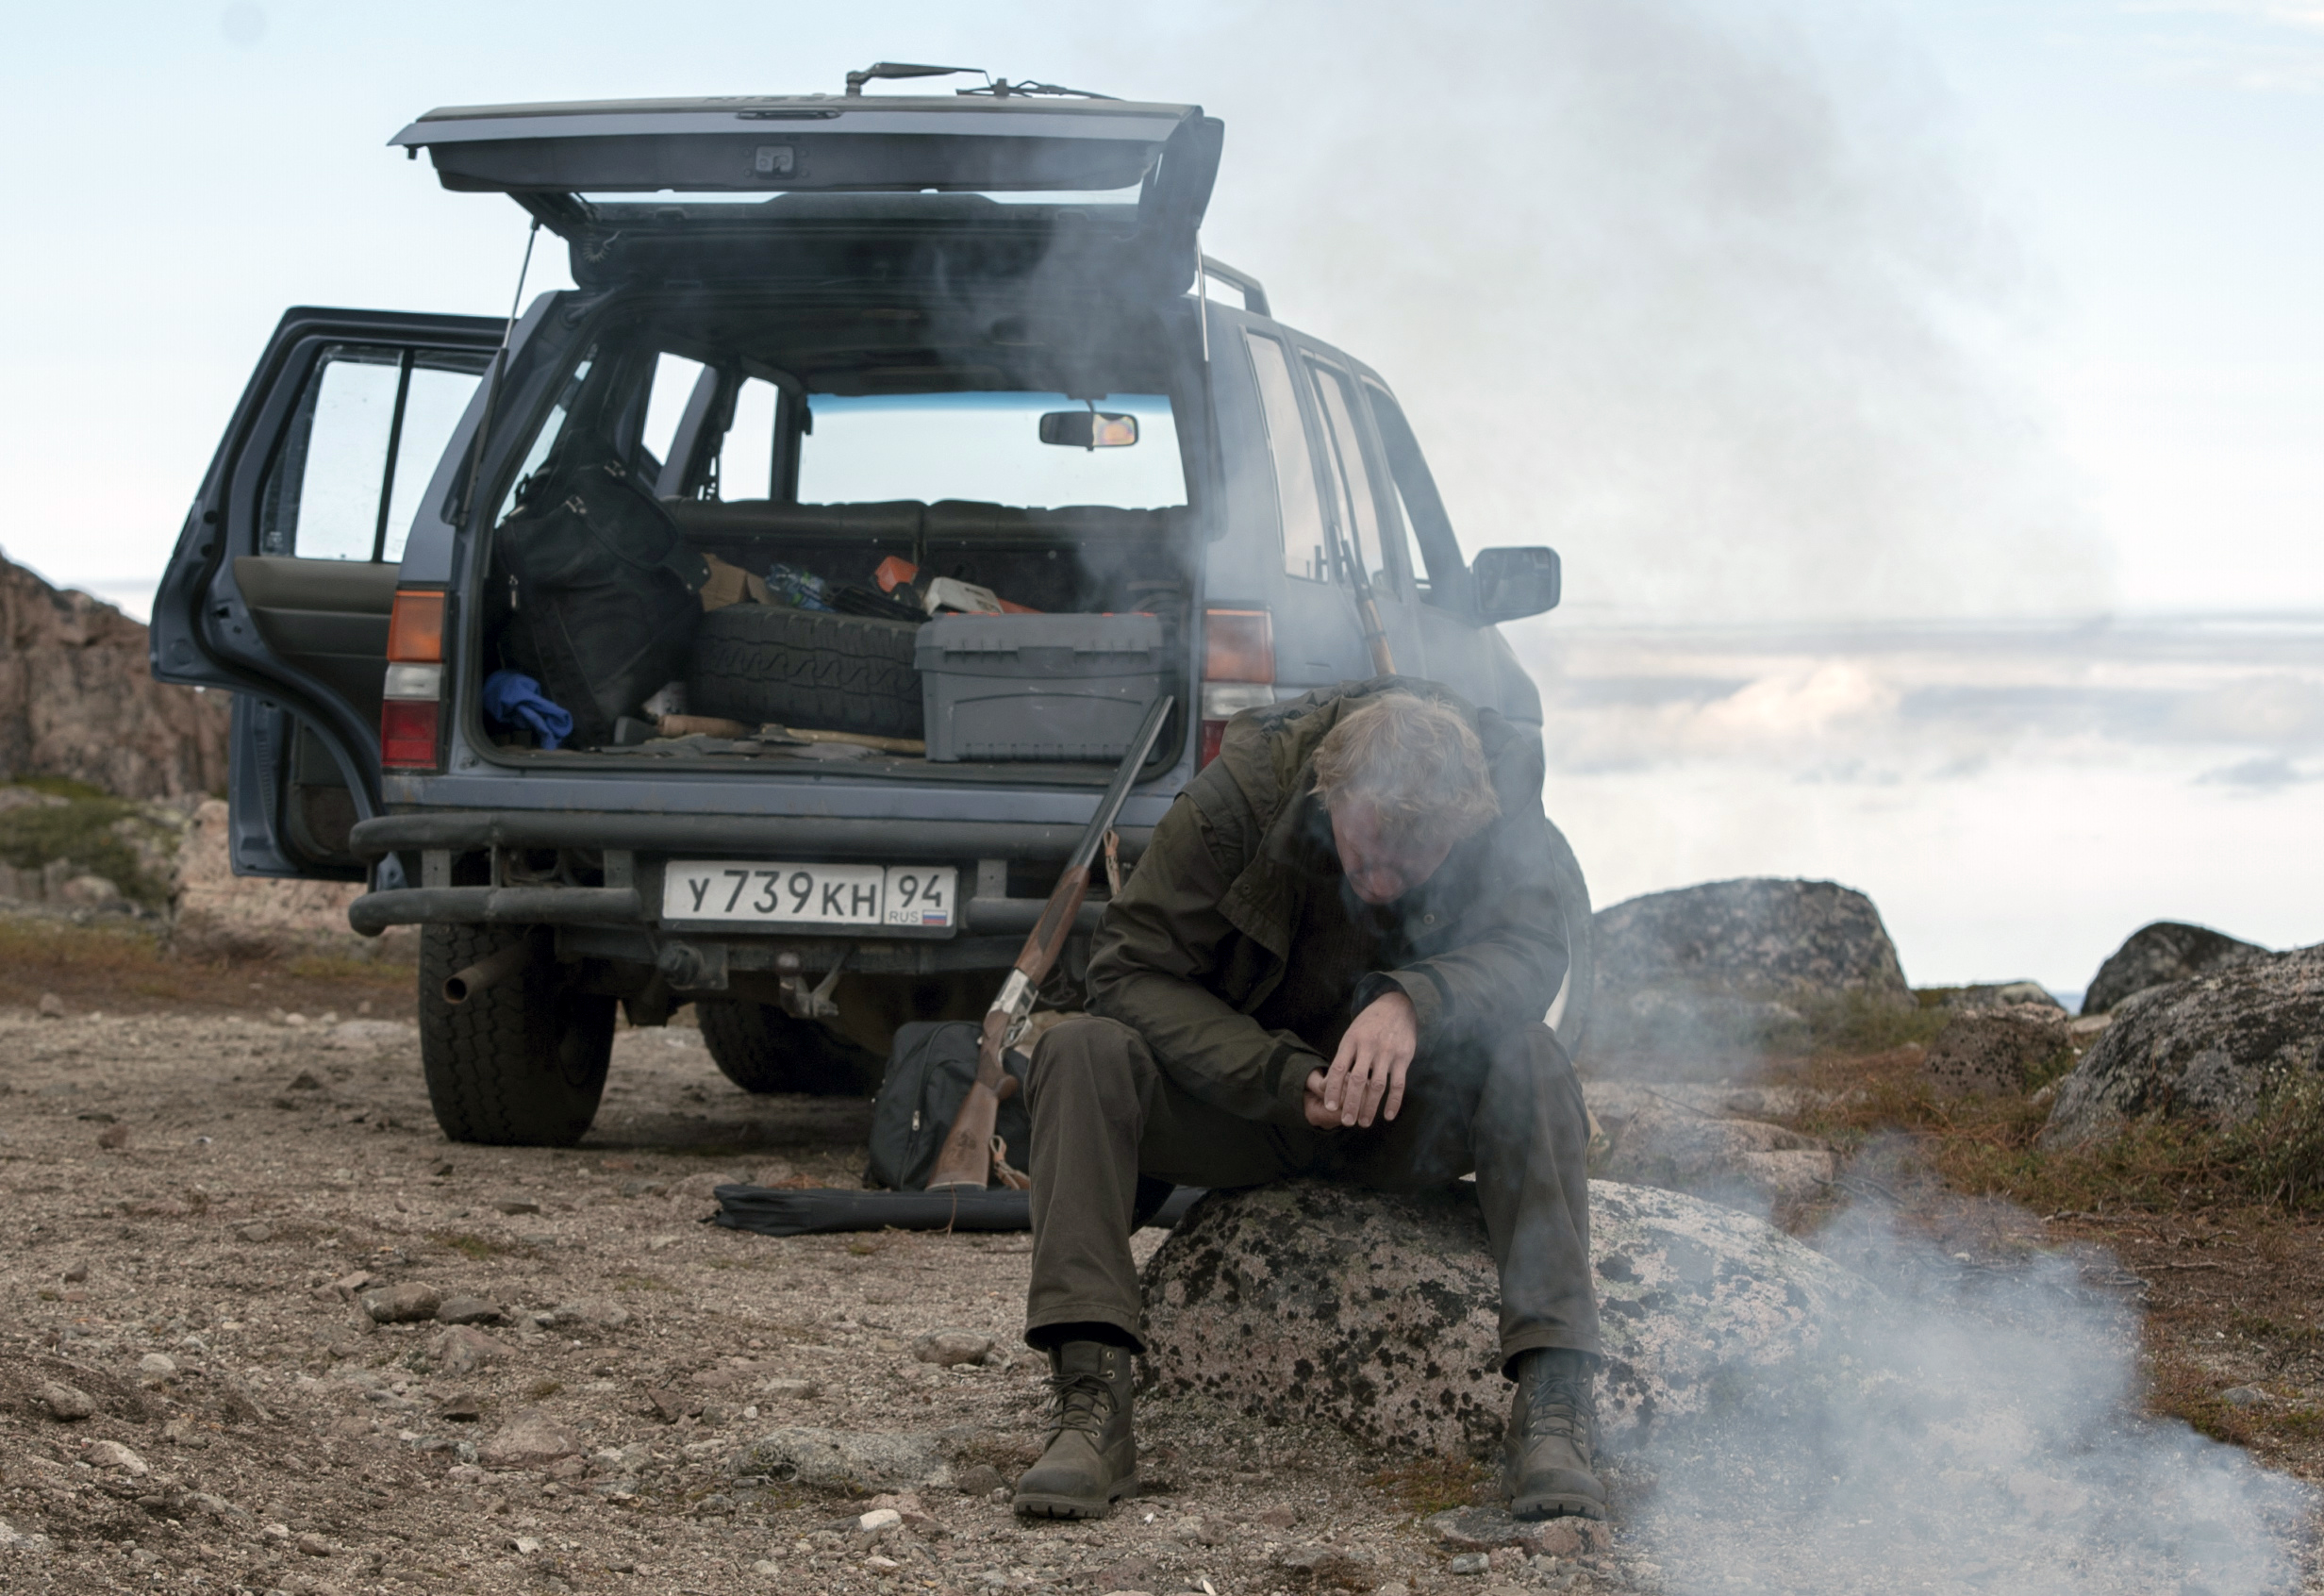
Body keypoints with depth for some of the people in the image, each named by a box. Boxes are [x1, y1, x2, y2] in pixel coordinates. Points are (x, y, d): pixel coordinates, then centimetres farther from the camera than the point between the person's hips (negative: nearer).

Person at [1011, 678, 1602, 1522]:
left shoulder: (1496, 795, -17)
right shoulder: (1238, 794, -22)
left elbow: (1531, 950, -27)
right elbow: (1130, 969, -19)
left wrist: (1413, 1004, -47)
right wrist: (1281, 1080, -29)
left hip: (1406, 1112, 1)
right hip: (1243, 1097, 0)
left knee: (1530, 1064, -30)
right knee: (1081, 1052, -28)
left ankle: (1552, 1404, -35)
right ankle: (1090, 1404, -37)